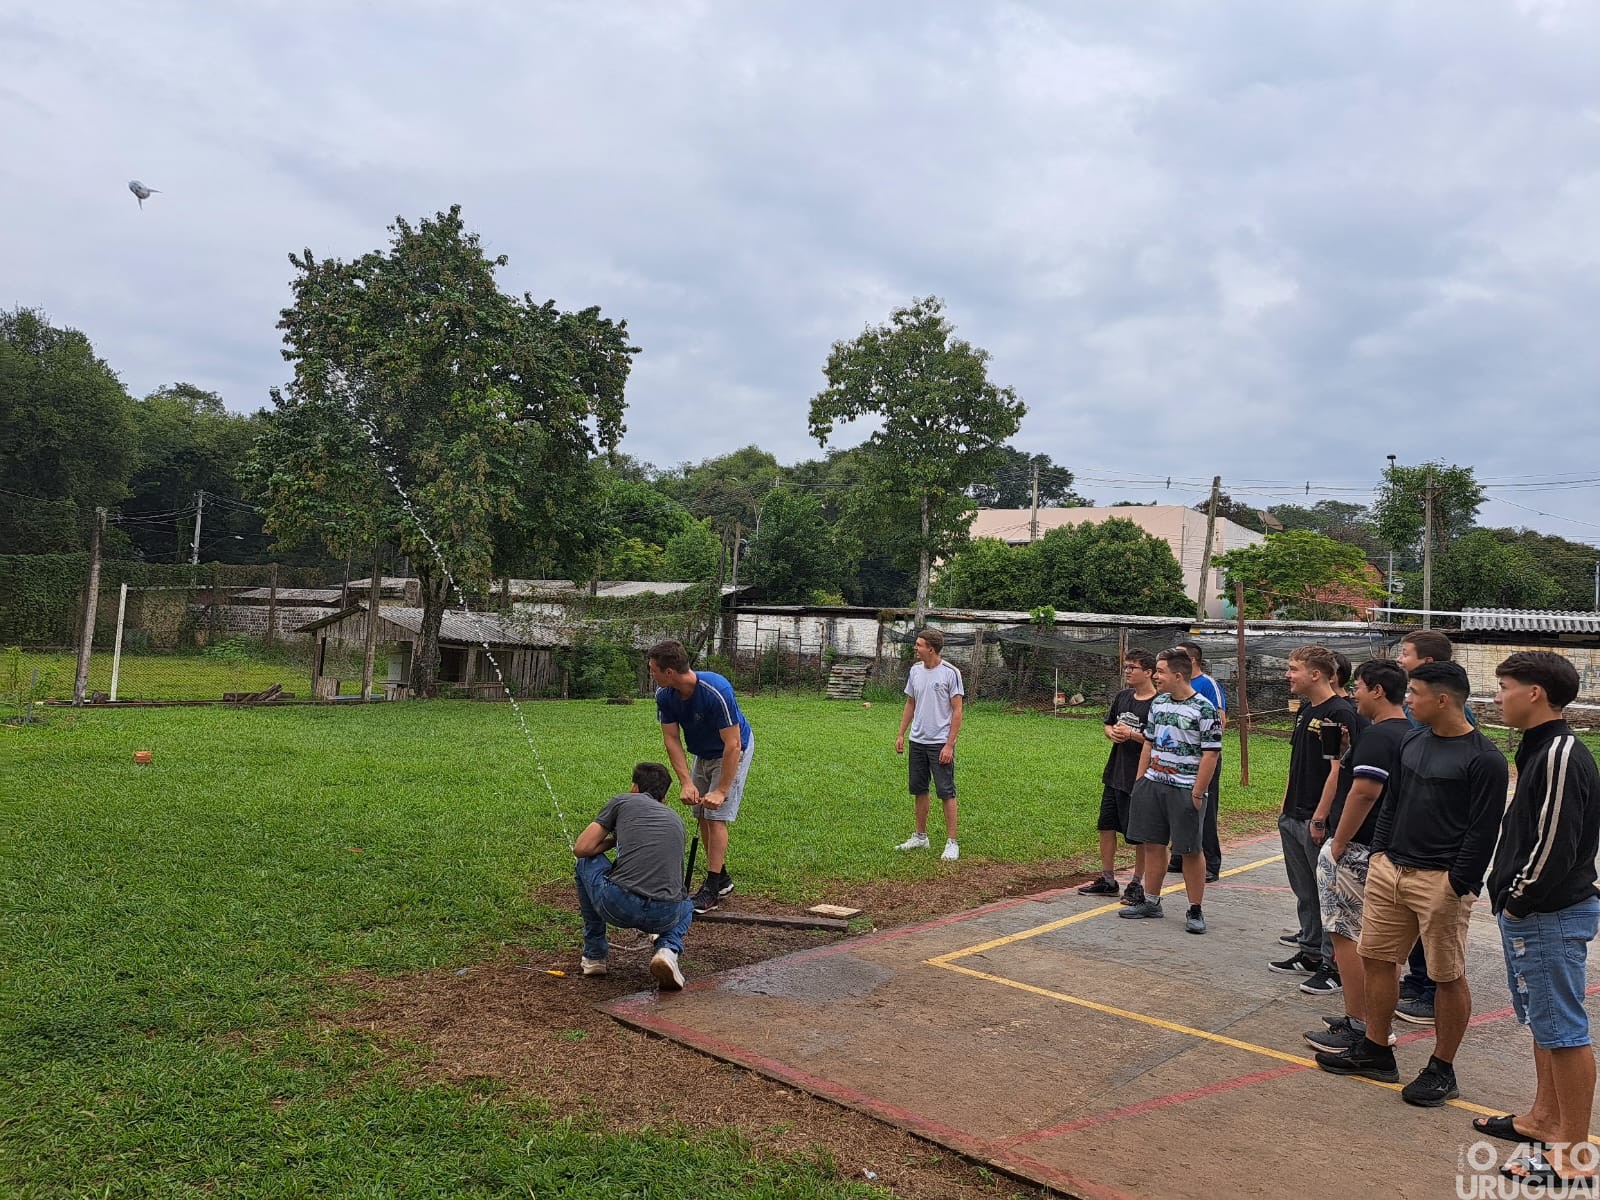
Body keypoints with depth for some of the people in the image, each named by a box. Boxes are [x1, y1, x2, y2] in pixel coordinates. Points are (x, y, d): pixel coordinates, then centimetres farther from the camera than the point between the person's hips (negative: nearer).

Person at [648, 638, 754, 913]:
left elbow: (732, 745, -34)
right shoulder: (664, 695, -17)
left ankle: (712, 890, -4)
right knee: (702, 816, 9)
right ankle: (722, 878, 23)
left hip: (732, 752, -7)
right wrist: (686, 782, -23)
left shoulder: (717, 692, -37)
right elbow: (671, 740, -13)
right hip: (703, 754, 7)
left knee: (716, 816, -11)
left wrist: (721, 791, -32)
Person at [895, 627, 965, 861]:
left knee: (946, 792, -3)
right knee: (919, 790, 13)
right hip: (917, 741, 6)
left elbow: (957, 711, -11)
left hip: (940, 743, -6)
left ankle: (951, 843, 2)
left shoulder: (950, 673, -11)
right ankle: (920, 837, 25)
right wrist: (901, 734, 11)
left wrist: (949, 745, -15)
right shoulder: (915, 670, 7)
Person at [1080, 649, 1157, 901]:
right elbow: (1108, 725, 18)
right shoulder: (1123, 696, 8)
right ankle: (1107, 879, 26)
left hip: (1140, 778, -7)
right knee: (1107, 826, 13)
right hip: (1115, 774, 7)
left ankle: (1137, 883, 20)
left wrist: (1131, 734, -23)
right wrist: (1113, 733, -3)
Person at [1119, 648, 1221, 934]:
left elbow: (1210, 754, -12)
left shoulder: (1203, 709, -11)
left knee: (1190, 851, 1)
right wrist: (1139, 781, 12)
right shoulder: (1158, 703, 10)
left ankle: (1195, 911, 12)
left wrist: (1197, 794, -15)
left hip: (1185, 790, -6)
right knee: (1153, 844, 11)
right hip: (1152, 784, 6)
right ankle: (1151, 902, 23)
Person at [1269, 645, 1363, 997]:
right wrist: (1287, 804, 16)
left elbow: (1338, 771, -20)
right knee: (1304, 892, 17)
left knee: (1329, 894, 0)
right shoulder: (1305, 710, 12)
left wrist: (1320, 819, -20)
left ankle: (1334, 965, 9)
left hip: (1319, 821, -9)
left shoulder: (1340, 714, -16)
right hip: (1294, 817, 9)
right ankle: (1311, 952, 29)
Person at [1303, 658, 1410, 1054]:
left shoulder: (1377, 735, -19)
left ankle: (1358, 1028, 2)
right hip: (1386, 851, 10)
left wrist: (1338, 843, -19)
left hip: (1356, 850, -10)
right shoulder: (1408, 734, 13)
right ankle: (1375, 1021, 25)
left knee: (1345, 935, -3)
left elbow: (1364, 793, -28)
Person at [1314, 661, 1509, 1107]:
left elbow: (1483, 831, -14)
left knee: (1449, 976, 5)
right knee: (1377, 958, 12)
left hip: (1440, 881, -8)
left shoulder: (1483, 759, -13)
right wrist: (1378, 852, 12)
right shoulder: (1411, 742, 10)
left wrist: (1459, 884, -16)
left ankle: (1442, 1070, 19)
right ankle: (1375, 1050, 26)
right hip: (1389, 869, 8)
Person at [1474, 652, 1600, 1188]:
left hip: (1551, 917, -10)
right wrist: (1512, 899, 12)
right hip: (1529, 915, 10)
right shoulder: (1539, 749, 10)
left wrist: (1519, 901, -13)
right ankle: (1544, 1119, 34)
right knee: (1542, 1022, 20)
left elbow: (1554, 846, -25)